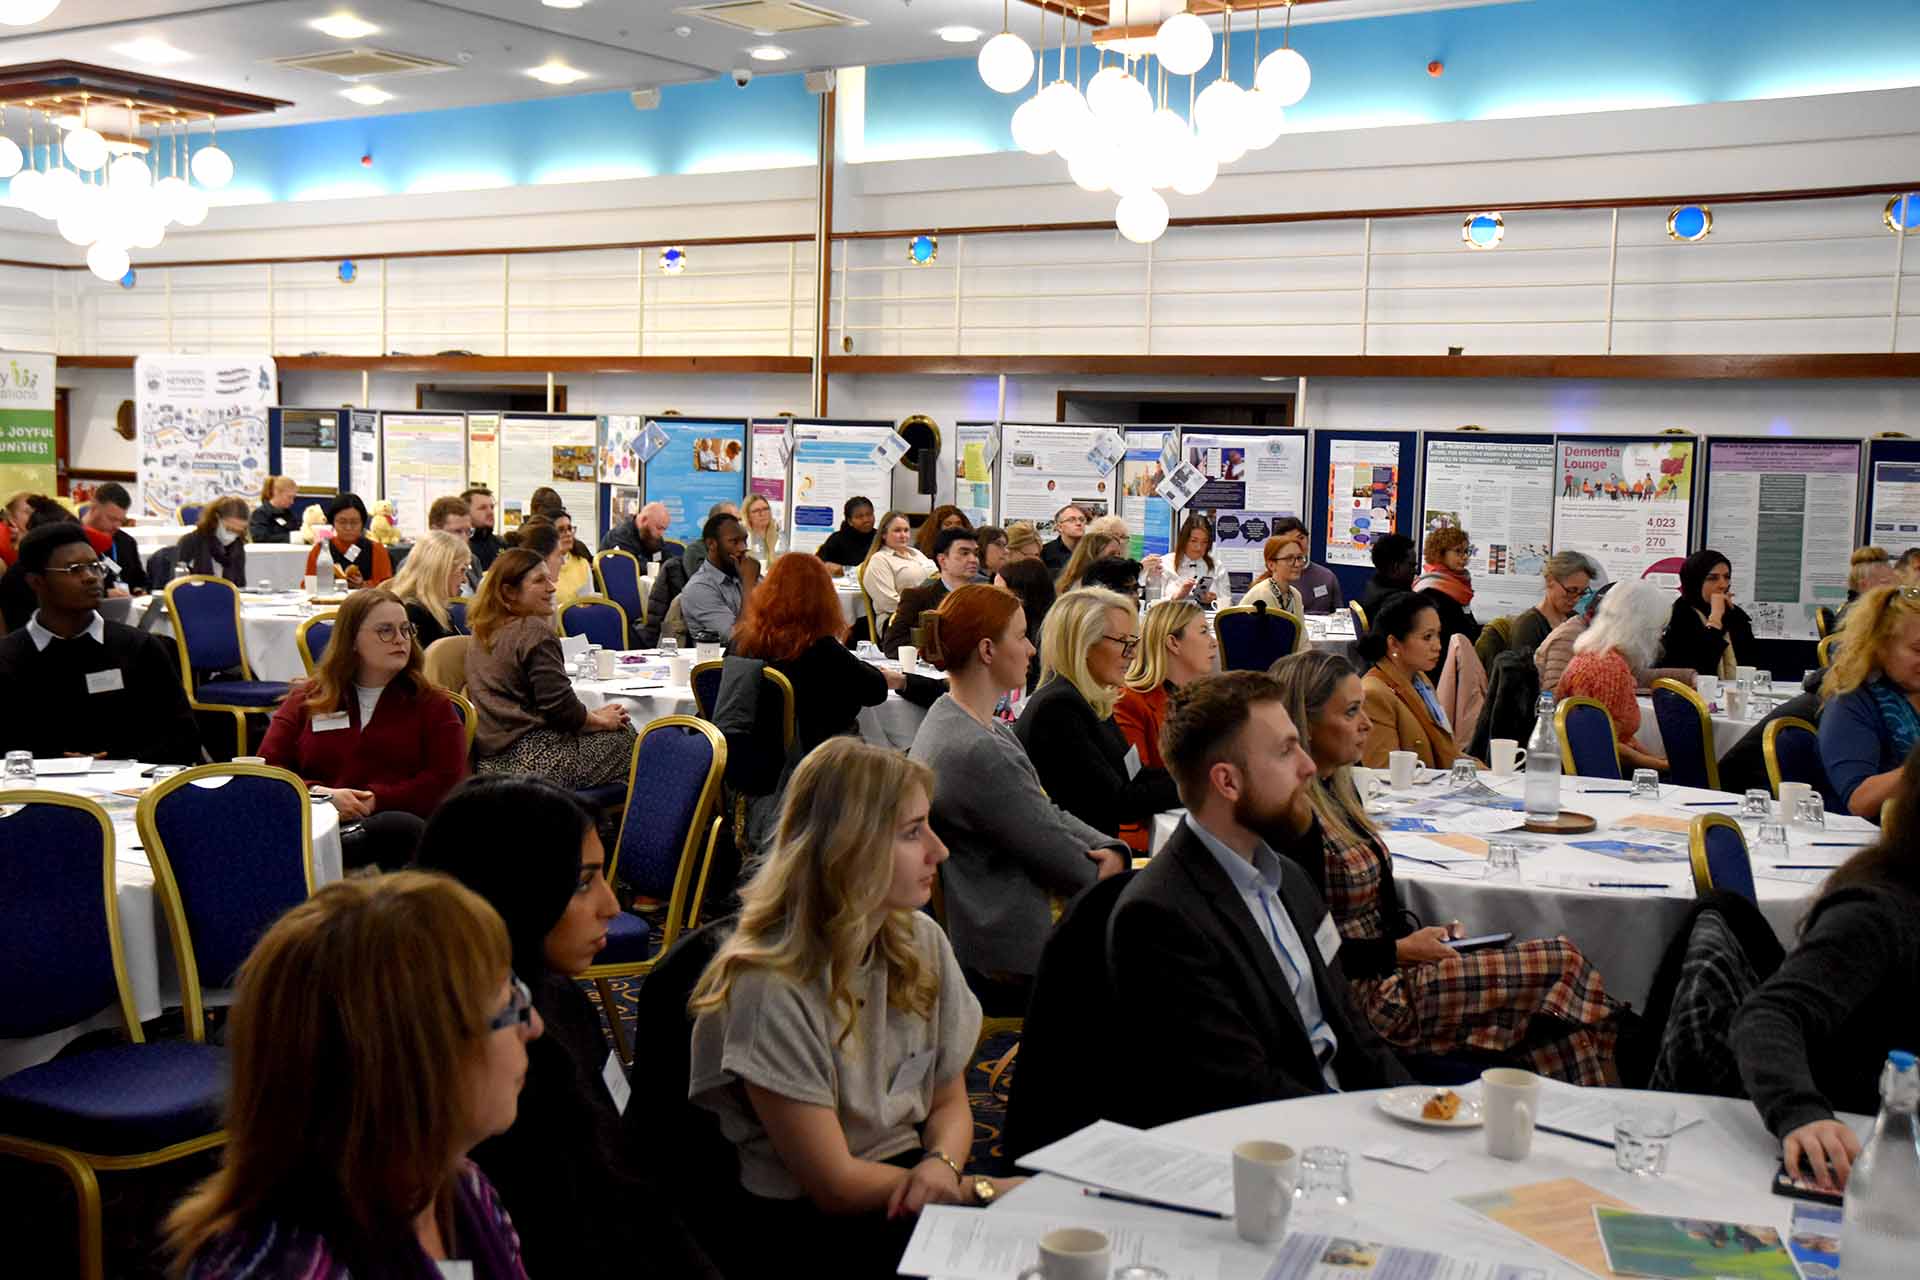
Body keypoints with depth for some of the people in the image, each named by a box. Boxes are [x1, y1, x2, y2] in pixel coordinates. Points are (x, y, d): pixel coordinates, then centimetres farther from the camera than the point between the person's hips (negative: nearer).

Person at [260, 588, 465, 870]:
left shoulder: (430, 703, 19)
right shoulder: (306, 700, 23)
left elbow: (448, 780, 6)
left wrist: (375, 801, -8)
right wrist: (319, 794, -6)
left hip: (393, 822, 0)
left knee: (399, 830, -41)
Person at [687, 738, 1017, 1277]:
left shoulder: (922, 942, 2)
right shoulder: (771, 990, -19)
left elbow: (950, 1101, 10)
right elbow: (834, 1185, -15)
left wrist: (942, 1165, -12)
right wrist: (986, 1190, -13)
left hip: (913, 1180, 7)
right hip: (807, 1226, -6)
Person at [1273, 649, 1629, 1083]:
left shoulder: (1338, 788, 13)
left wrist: (1421, 933, 4)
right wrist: (1401, 950, -14)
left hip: (1391, 966, 9)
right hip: (1367, 995, -9)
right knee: (1564, 966, -10)